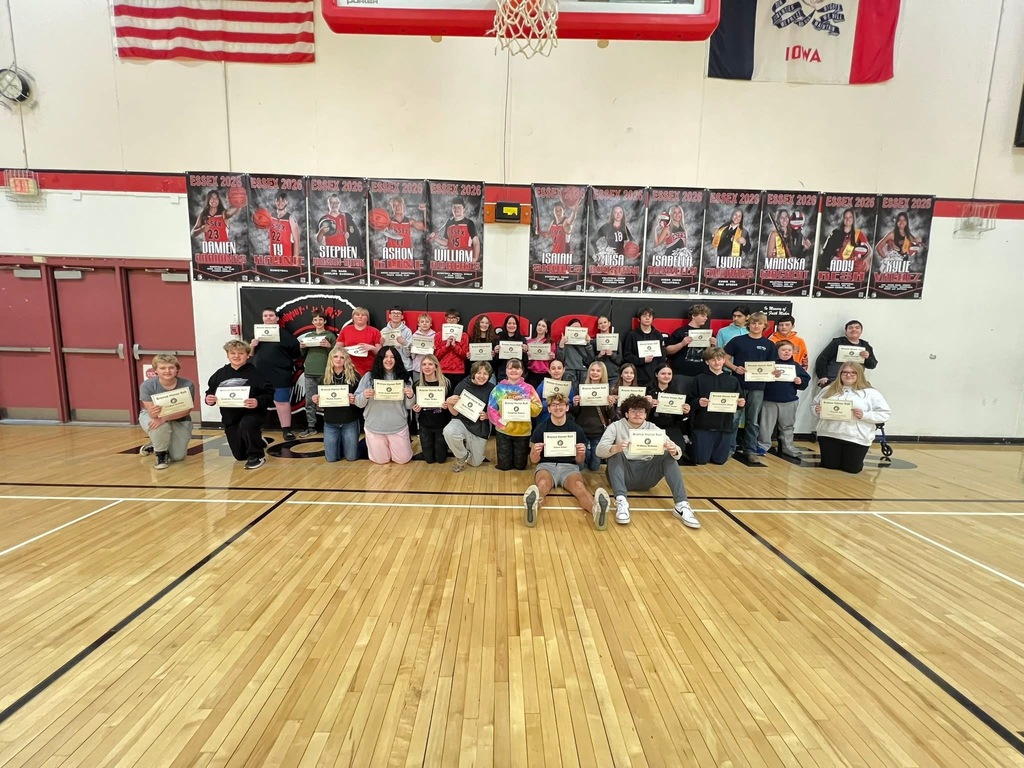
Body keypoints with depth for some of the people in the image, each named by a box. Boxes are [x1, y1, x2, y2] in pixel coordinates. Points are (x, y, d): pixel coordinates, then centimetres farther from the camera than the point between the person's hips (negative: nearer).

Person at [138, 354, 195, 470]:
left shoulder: (187, 385, -26)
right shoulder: (147, 385, -25)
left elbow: (186, 410, -25)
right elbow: (151, 412, -27)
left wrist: (165, 418, -41)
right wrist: (154, 413, -52)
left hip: (179, 420, 1)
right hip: (152, 417, -1)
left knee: (178, 457, -4)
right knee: (161, 427, -39)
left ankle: (155, 445, 32)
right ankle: (161, 453, -5)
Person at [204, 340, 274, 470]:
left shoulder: (255, 373, -10)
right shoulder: (220, 374, 2)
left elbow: (269, 394, -14)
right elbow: (210, 392, 10)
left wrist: (258, 402, -32)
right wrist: (209, 399, -12)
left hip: (252, 413, -5)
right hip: (230, 417, 5)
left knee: (246, 425, -41)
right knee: (240, 456, 11)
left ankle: (257, 456, -16)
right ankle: (255, 437, 46)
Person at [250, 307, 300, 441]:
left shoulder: (284, 334, -2)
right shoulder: (257, 333, 13)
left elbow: (296, 354, -3)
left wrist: (284, 361, 1)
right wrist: (252, 345, -4)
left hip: (280, 375, -5)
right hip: (260, 375, 5)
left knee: (282, 401, 0)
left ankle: (286, 429, 7)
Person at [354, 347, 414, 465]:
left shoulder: (403, 378, -1)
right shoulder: (369, 376, -3)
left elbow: (408, 406, 1)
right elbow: (358, 403, -3)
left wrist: (410, 397, -20)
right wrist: (364, 396, -24)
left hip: (398, 426, 0)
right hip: (374, 426, 0)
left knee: (403, 459, 6)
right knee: (380, 460, 10)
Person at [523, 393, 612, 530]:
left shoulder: (576, 429, 7)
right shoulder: (541, 428, 4)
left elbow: (579, 461, 13)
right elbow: (534, 460, 8)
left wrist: (581, 454, -11)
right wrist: (535, 452, -16)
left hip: (569, 466, 1)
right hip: (546, 465, 0)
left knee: (579, 485, -35)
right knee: (542, 484, -37)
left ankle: (596, 509, -65)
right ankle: (533, 506, -70)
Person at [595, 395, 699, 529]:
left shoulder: (652, 428, 4)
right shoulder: (616, 426, -2)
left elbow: (674, 451, -6)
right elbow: (600, 450, -17)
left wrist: (674, 451, -32)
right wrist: (615, 448, -40)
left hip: (645, 476, 2)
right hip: (623, 475, -2)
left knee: (668, 456, -17)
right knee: (616, 454, -29)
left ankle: (681, 505, -27)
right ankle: (621, 502, -42)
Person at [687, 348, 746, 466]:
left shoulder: (733, 380, 8)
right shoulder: (698, 379, -1)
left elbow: (739, 401, 10)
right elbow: (689, 401, -5)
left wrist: (741, 403, -12)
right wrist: (698, 402, -25)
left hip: (724, 426, 3)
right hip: (703, 426, -2)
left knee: (719, 460, 5)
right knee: (701, 460, 0)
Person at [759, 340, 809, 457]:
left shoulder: (796, 366, 6)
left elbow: (806, 380, 9)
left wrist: (800, 381, -12)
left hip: (789, 401, 3)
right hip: (770, 400, -3)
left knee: (787, 426, 16)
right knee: (766, 425, 3)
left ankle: (788, 447, 28)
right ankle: (763, 446, 15)